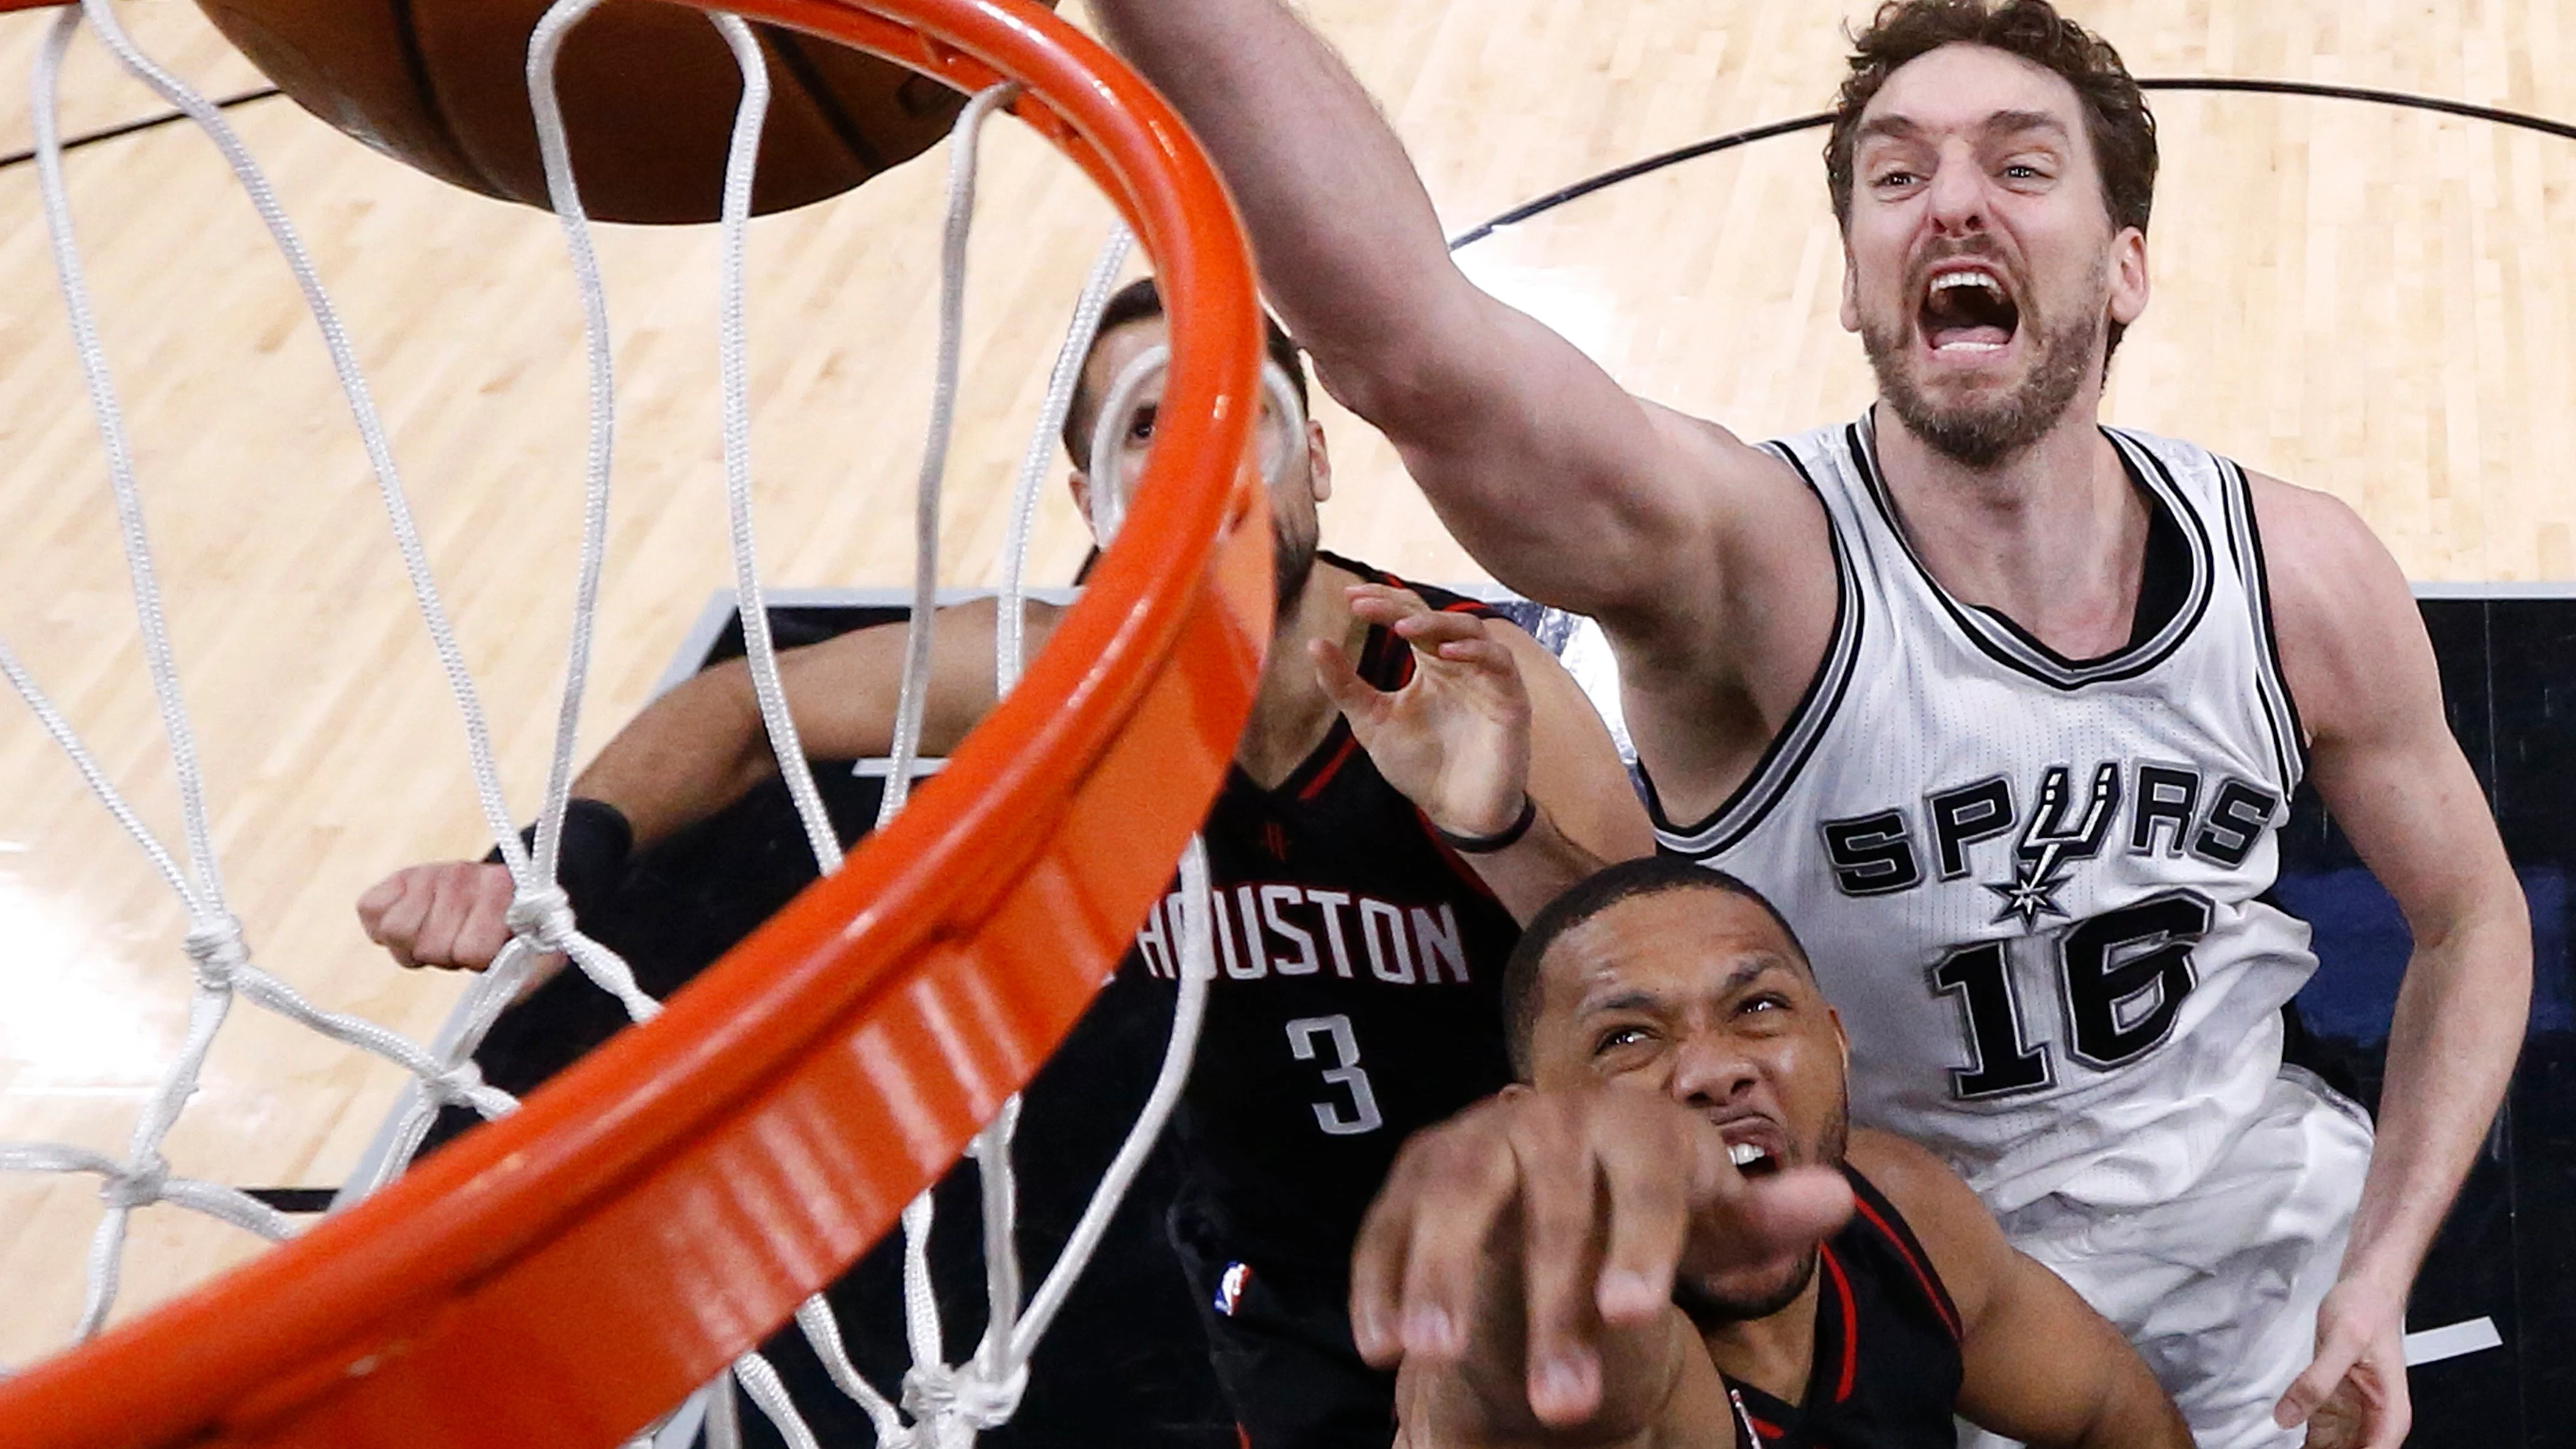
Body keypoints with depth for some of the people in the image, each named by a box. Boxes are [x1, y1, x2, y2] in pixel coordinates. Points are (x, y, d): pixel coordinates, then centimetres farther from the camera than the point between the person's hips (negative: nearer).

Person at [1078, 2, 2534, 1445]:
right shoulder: (1748, 562, -28)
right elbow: (1409, 346, -50)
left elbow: (2472, 916, 2)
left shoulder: (2302, 578, -15)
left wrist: (2379, 1274, -8)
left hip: (2256, 1271, 3)